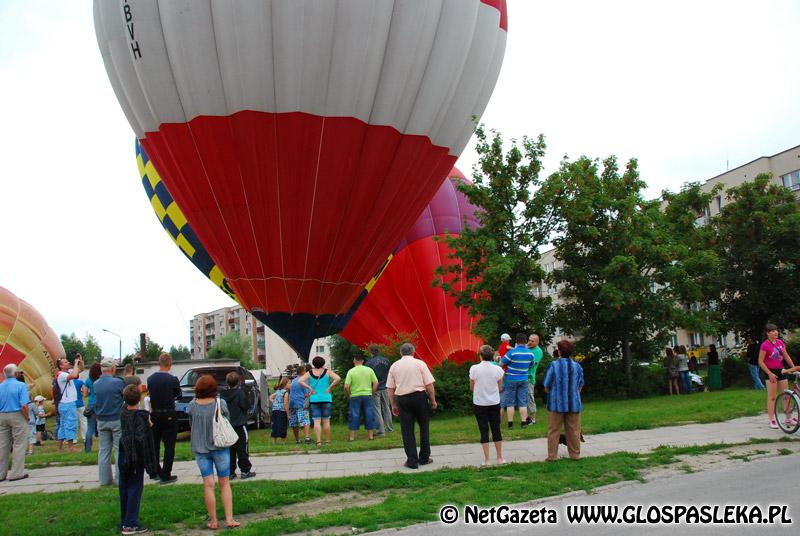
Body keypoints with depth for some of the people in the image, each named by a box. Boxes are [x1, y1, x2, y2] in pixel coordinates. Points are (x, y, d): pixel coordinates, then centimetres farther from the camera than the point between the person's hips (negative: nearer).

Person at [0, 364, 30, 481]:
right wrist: (27, 418, -4)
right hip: (17, 416, -5)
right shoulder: (20, 385, -11)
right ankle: (16, 473, 2)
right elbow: (24, 406, -18)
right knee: (19, 445, 2)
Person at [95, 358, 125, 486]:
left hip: (101, 421, 5)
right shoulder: (118, 382, -14)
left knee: (103, 450, 11)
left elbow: (96, 402, 9)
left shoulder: (96, 384, 2)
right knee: (119, 450, 2)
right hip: (117, 420, -5)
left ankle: (104, 479, 15)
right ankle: (121, 479, 3)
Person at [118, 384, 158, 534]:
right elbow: (141, 439, -25)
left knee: (124, 489, 15)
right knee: (135, 489, 1)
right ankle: (130, 524, 2)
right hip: (136, 459, -6)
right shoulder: (141, 416, -19)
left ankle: (124, 521, 25)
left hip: (124, 459, 6)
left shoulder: (123, 413, 1)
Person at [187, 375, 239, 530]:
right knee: (225, 483, 11)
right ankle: (229, 519, 10)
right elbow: (227, 420, -1)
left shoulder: (193, 405, -10)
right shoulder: (220, 403, -13)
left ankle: (213, 521, 13)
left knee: (208, 485, 8)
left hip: (200, 449, 1)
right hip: (219, 447, -1)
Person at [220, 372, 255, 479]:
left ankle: (230, 472, 14)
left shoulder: (223, 395, 2)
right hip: (239, 425, -5)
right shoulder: (240, 393, -12)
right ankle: (245, 471, 5)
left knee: (230, 450, 11)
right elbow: (246, 406, -12)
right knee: (242, 449, 3)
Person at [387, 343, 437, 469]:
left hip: (402, 398, 1)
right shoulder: (420, 363, 1)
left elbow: (390, 388, 6)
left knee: (407, 430, 6)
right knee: (424, 426, 14)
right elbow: (429, 384, -5)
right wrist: (433, 400, 4)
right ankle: (424, 458, 17)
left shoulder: (394, 366, 7)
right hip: (419, 397, -1)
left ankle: (412, 461, 7)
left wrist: (393, 405, 12)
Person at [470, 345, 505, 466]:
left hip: (479, 403, -2)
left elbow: (472, 388, -3)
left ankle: (486, 460, 7)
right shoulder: (498, 370, -7)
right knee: (496, 430, 12)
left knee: (484, 431, 5)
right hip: (494, 403, 2)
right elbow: (500, 388, 1)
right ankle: (500, 458, 19)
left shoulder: (474, 369, -12)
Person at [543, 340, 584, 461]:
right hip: (574, 403, 3)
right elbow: (580, 386, 9)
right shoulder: (577, 366, -1)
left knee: (554, 431, 6)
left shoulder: (554, 365, -11)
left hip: (556, 403, -3)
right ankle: (575, 454, 20)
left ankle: (552, 455, 9)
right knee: (573, 430, 12)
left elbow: (546, 387, -6)